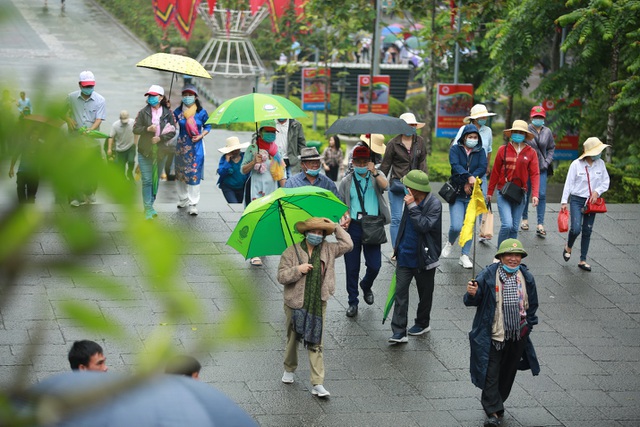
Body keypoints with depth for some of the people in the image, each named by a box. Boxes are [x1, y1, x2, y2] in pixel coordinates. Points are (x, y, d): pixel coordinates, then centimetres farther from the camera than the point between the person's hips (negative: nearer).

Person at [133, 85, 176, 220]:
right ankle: (148, 209, -4)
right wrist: (147, 129, -18)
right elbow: (135, 129, -1)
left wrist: (160, 138, -12)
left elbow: (172, 132, 2)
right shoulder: (143, 112, 1)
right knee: (147, 180, -6)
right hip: (145, 151, -2)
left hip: (160, 151, 2)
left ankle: (150, 205, 23)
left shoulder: (168, 113, 2)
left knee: (156, 180, 10)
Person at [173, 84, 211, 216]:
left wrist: (200, 136, -9)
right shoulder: (178, 111, 0)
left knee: (194, 174, -5)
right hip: (181, 145, 3)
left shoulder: (201, 112, -4)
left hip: (196, 146, -3)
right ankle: (183, 199, 29)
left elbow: (207, 127, 6)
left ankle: (193, 204, 0)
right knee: (180, 173, 11)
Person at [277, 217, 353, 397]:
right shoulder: (292, 252, -3)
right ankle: (289, 369, 40)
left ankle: (318, 384, -6)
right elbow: (281, 276, -6)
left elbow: (347, 244, 4)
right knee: (293, 338, 14)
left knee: (316, 343, -4)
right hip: (295, 303, -1)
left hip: (318, 304, 1)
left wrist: (335, 227, 3)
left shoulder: (328, 250, 6)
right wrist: (298, 270, -20)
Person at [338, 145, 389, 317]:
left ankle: (366, 286, 32)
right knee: (352, 267, 4)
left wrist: (374, 172, -24)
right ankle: (353, 302, 16)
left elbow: (385, 186, -14)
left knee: (374, 265, -2)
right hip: (353, 226, 1)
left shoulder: (376, 176, 8)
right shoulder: (346, 181, 9)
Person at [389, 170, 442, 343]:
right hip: (405, 256, 5)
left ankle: (423, 323, 36)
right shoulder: (411, 199, 3)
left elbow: (424, 226, -27)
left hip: (423, 258, -5)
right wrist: (398, 245, 22)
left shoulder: (434, 204, -15)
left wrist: (412, 206, -27)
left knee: (425, 293, 14)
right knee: (400, 292, -4)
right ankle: (399, 332, -5)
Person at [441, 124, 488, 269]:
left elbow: (483, 168, -6)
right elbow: (455, 166, -16)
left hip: (472, 194, 2)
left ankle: (465, 256, 12)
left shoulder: (480, 151, 8)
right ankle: (450, 243, 21)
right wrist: (469, 177, -32)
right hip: (456, 193, -2)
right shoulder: (455, 149, 1)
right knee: (456, 226, -12)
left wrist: (469, 182, -19)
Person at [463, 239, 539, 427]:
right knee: (491, 373, -3)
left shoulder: (526, 278, -1)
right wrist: (472, 294, -31)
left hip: (518, 336, 4)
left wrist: (528, 325, 10)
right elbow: (473, 301, -9)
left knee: (508, 372, 17)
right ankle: (493, 411, 4)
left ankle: (498, 402, 36)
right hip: (493, 334, -4)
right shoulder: (488, 276, -14)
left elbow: (532, 304, 13)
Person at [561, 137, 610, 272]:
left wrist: (597, 191, -12)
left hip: (592, 202, 4)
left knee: (587, 231, 6)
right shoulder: (576, 164, -10)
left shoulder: (600, 163, 0)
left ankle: (583, 261, 14)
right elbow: (568, 183, -7)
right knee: (576, 229, -16)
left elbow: (606, 182, 6)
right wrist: (564, 201, -9)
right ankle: (568, 247, 18)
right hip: (577, 200, -4)